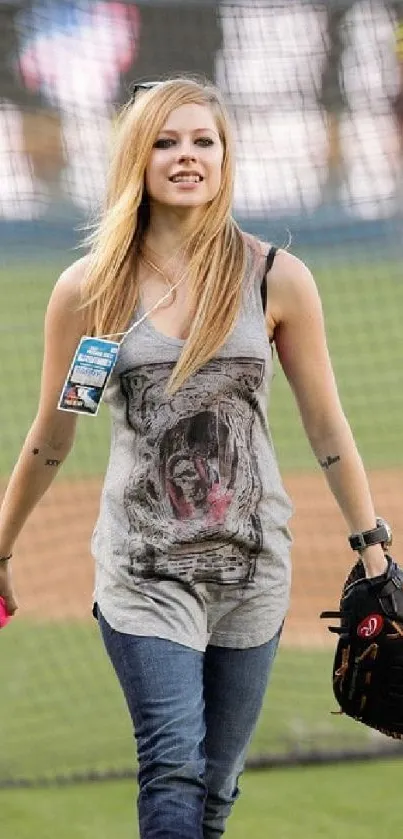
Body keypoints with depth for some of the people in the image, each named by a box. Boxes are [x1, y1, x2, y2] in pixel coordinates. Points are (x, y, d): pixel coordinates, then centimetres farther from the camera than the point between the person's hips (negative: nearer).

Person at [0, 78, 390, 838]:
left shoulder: (276, 280, 0)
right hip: (143, 570, -2)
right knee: (174, 770, -16)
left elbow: (325, 426, 7)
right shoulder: (88, 290, -1)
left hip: (253, 567, 2)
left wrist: (373, 549, 7)